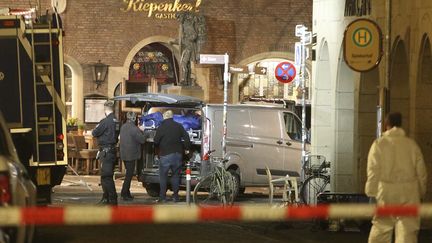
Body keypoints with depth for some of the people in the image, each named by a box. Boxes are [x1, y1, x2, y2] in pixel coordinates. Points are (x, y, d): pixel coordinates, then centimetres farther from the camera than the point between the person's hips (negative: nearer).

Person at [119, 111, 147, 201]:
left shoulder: (123, 127, 7)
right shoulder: (134, 129, -19)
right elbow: (142, 140, -17)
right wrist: (142, 132, 2)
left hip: (124, 155, 8)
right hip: (131, 155, -8)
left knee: (129, 174, 17)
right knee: (129, 174, -2)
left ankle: (127, 193, 21)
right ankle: (124, 193, -2)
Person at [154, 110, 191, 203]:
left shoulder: (161, 128, -8)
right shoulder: (178, 126, 3)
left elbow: (156, 141, -5)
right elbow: (186, 137, 4)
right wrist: (187, 148, 15)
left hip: (165, 155, -4)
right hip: (177, 154, 4)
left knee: (163, 176, 3)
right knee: (175, 175, 12)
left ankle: (162, 197, 0)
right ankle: (175, 196, 11)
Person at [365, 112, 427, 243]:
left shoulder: (379, 144, -3)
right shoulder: (411, 144, 3)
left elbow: (373, 171, -5)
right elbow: (421, 171, 8)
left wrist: (371, 193, 2)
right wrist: (421, 192, 20)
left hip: (386, 192, -1)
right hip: (409, 193, 1)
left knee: (381, 227, 12)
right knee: (408, 229, -1)